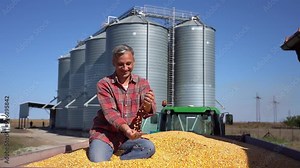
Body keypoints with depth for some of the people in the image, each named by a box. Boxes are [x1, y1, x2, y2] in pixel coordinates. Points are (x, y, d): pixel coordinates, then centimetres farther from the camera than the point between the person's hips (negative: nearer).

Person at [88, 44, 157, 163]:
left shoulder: (142, 83, 2)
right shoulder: (104, 84, -6)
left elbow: (146, 112, -10)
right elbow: (109, 112, -18)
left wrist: (148, 106, -36)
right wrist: (125, 129, -37)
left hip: (129, 136, 3)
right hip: (104, 133, -3)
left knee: (149, 147, -26)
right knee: (98, 163, -28)